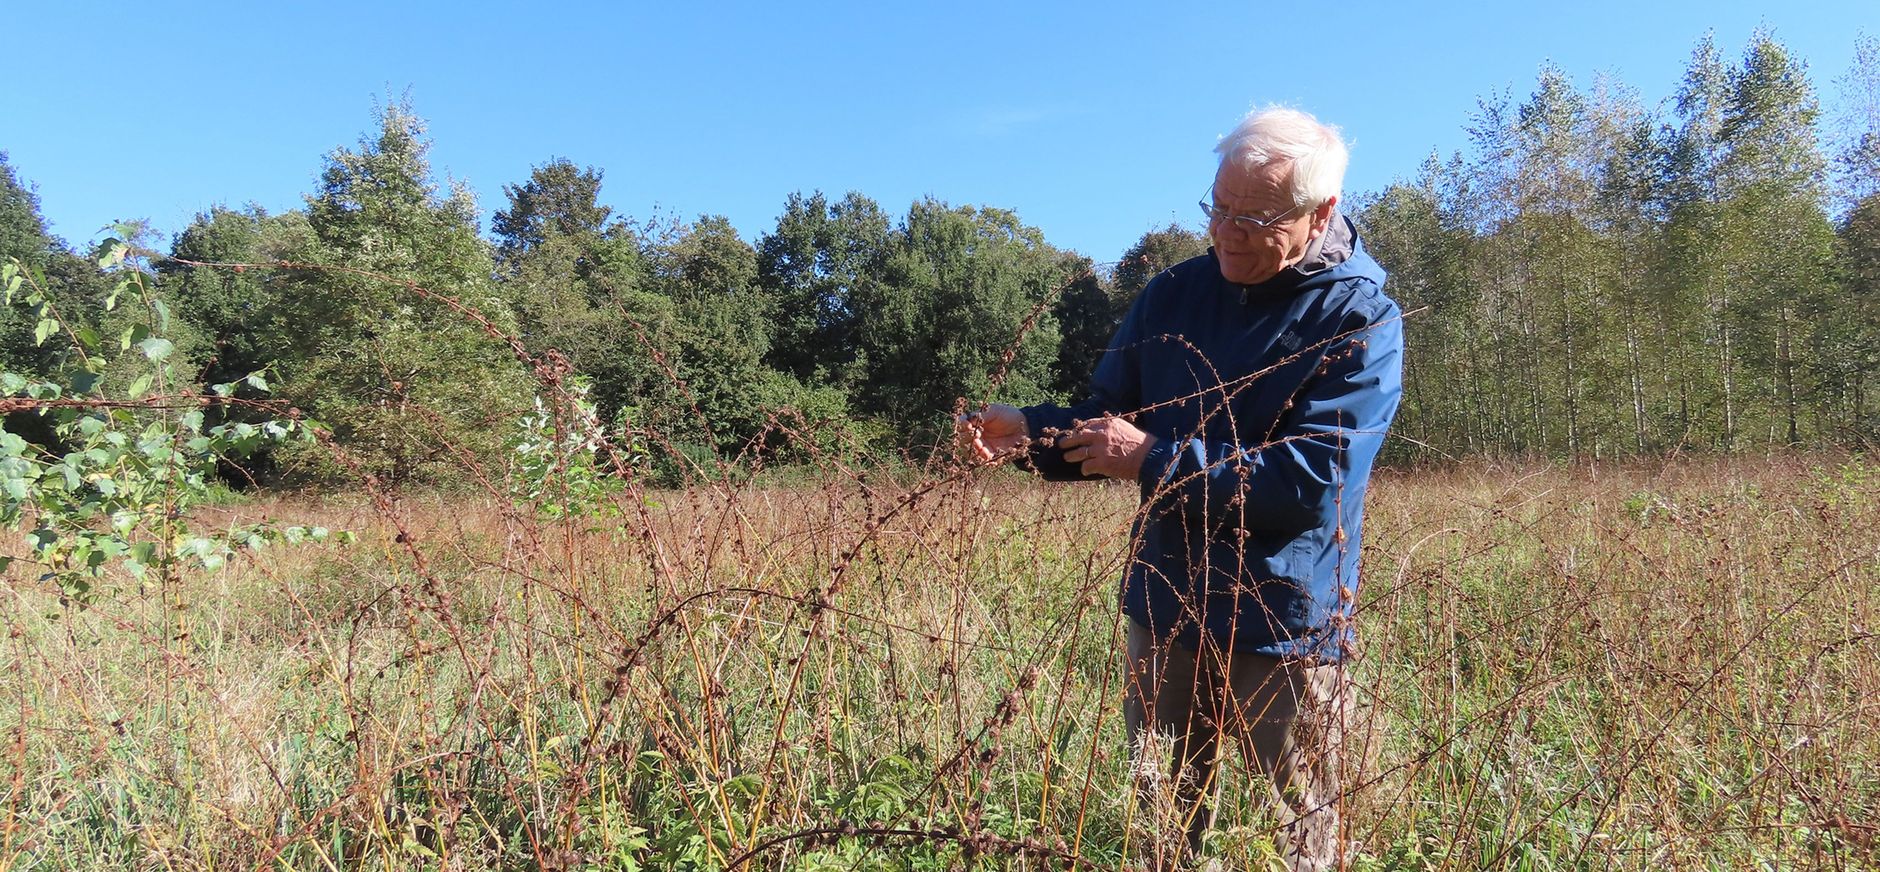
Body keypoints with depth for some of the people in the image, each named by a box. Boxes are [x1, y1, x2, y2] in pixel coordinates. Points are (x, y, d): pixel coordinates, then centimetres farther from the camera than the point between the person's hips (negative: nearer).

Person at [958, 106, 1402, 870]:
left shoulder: (1362, 320, -11)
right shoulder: (1174, 295, 3)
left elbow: (1310, 478, -22)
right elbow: (1106, 420, 7)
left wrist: (1156, 462, -23)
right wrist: (1030, 433, -13)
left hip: (1285, 632, -4)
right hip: (1165, 612, 4)